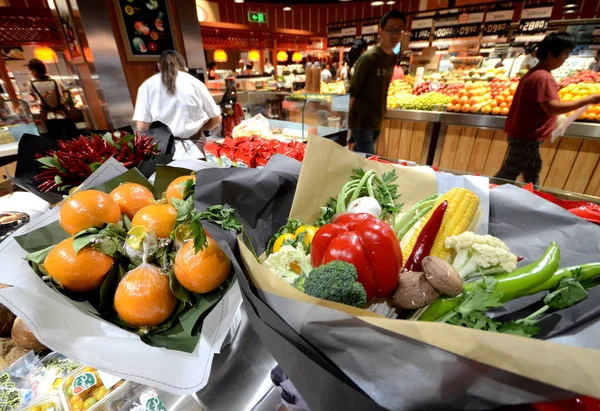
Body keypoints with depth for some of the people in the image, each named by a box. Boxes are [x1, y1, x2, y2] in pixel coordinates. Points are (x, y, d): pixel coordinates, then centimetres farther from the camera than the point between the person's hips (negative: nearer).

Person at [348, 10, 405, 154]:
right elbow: (352, 92, -14)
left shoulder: (393, 58, 8)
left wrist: (381, 114, 18)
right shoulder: (369, 58, -15)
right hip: (361, 122, -7)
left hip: (377, 121, 7)